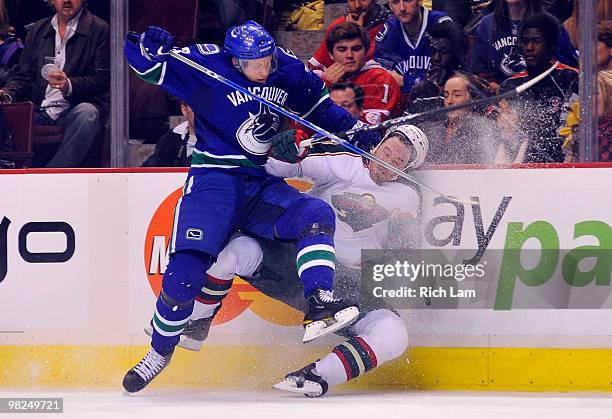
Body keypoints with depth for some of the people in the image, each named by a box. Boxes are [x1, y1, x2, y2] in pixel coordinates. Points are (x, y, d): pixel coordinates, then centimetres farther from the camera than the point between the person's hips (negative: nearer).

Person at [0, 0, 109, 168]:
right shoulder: (37, 30, 19)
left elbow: (103, 79, -4)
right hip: (39, 109, 4)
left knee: (86, 113, -37)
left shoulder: (99, 30, 5)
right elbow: (23, 76, 17)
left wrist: (69, 86, -22)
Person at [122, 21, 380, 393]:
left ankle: (319, 306, -35)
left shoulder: (289, 70, 3)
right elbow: (142, 61, -9)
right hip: (215, 180, -4)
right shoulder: (207, 67, -10)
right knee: (185, 272, -17)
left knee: (317, 215, -24)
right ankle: (160, 352, 5)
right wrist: (149, 45, -31)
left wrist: (351, 127, 8)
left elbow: (319, 104, 22)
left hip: (263, 186, 4)